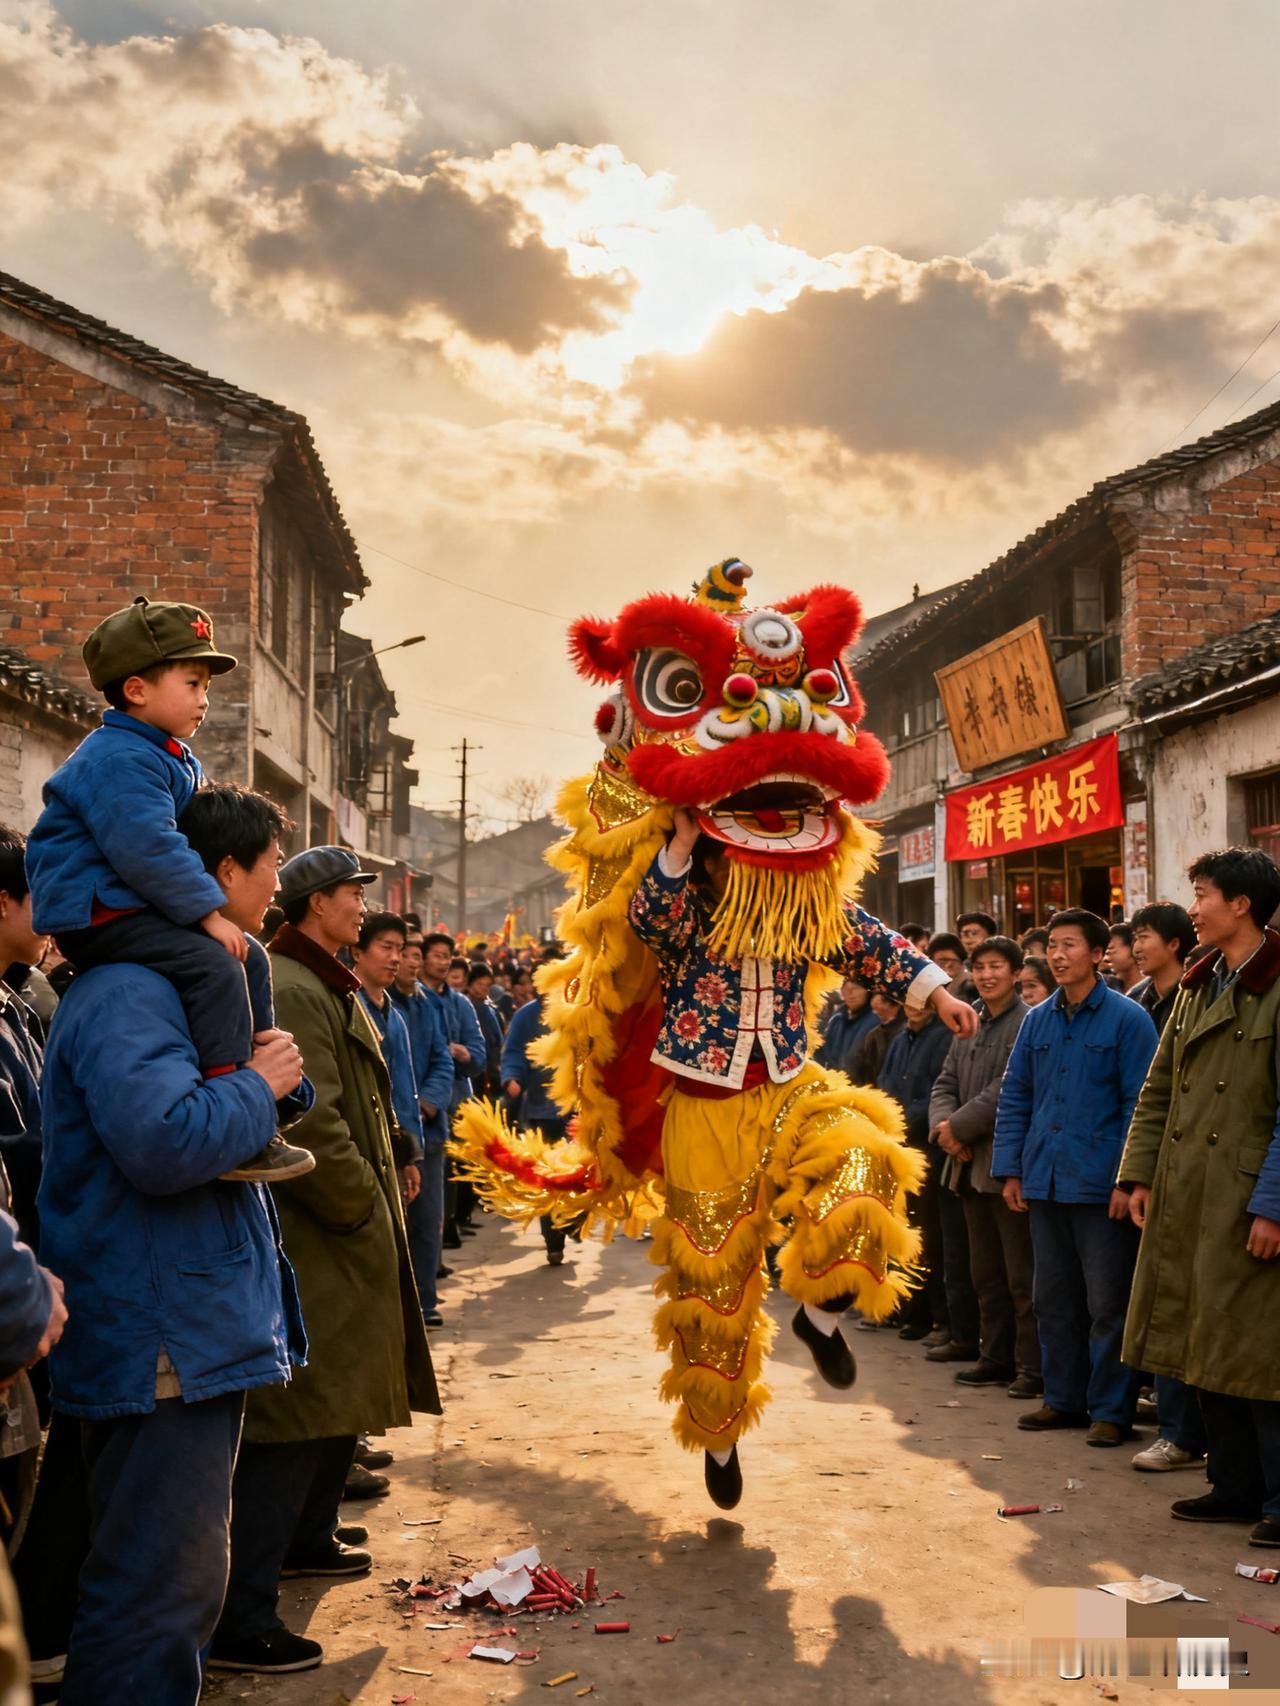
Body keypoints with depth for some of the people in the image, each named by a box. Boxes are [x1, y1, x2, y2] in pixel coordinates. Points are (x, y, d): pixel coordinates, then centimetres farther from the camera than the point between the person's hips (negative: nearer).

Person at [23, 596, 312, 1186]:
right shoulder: (119, 759, -18)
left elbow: (176, 841, 28)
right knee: (213, 966, -27)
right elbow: (146, 848, -27)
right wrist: (208, 910, -24)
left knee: (249, 959, 9)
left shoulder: (176, 759, 17)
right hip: (94, 914, -11)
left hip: (135, 908, 11)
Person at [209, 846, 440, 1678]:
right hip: (317, 1242, -11)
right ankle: (241, 1619, -3)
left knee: (349, 1391, 23)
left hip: (349, 1236, 11)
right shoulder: (292, 993, -19)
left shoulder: (327, 986, 16)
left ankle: (309, 1539, 41)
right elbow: (313, 1126, -26)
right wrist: (363, 1208, -15)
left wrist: (382, 1191, 16)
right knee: (301, 1420, -8)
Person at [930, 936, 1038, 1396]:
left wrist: (959, 1127, -14)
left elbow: (1008, 1091, -18)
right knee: (986, 1272, 15)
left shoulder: (1029, 1024, -11)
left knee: (1021, 1274, -2)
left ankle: (1032, 1366, 5)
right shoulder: (969, 1025, 15)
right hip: (970, 1166, 8)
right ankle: (996, 1357, 24)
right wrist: (943, 1125, -5)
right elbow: (946, 1083, 14)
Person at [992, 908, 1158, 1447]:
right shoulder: (1037, 1020, 10)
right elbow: (1014, 1097, 13)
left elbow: (1139, 1104, -8)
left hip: (1100, 1185, -5)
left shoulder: (1127, 1019, -5)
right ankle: (1064, 1398, 24)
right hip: (1045, 1182, 6)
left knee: (1107, 1304, 1)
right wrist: (1010, 1169, 7)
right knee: (1054, 1299, 13)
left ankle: (1111, 1409, 11)